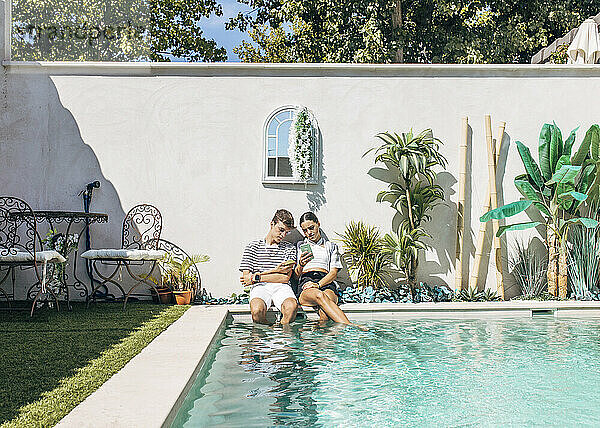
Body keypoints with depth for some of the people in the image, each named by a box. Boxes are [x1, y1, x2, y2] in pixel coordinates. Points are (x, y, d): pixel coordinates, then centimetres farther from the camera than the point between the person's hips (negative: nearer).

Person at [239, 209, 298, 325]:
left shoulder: (289, 248, 16)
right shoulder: (253, 246, 12)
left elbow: (285, 278, 4)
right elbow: (246, 277, 3)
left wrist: (256, 277, -4)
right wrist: (275, 271, -4)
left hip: (281, 287, 1)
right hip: (259, 288, -1)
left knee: (292, 306, -35)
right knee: (257, 310, -37)